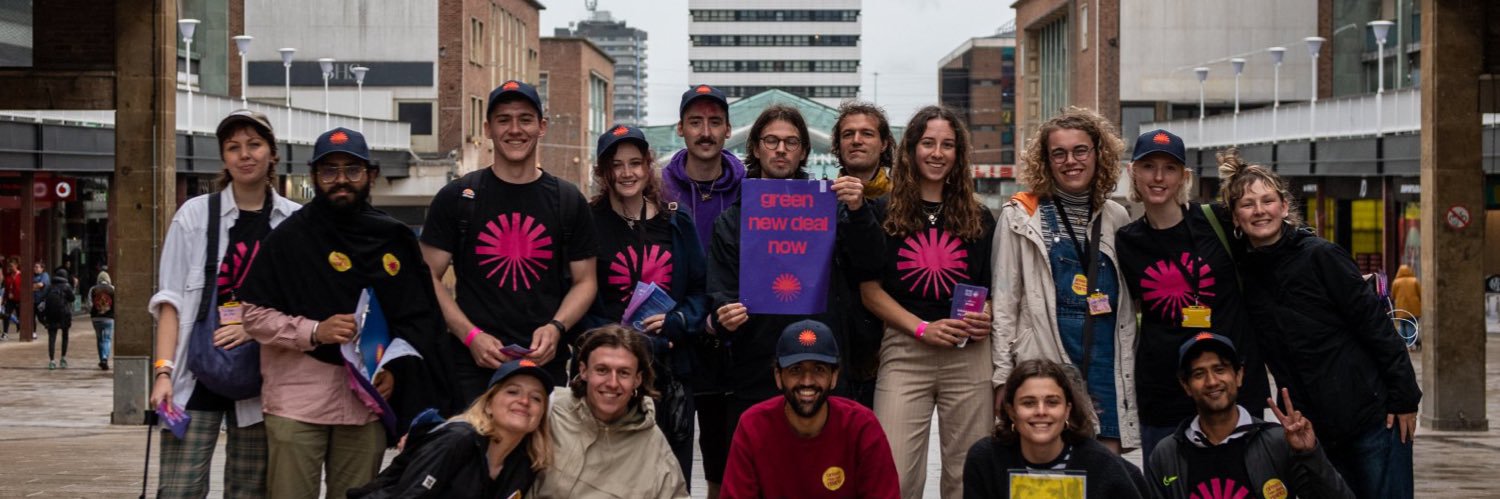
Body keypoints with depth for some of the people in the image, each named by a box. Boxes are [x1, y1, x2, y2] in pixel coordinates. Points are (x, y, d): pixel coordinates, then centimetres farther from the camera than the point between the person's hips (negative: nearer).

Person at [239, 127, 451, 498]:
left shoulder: (394, 240, 9)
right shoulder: (290, 236, 0)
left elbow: (418, 317, 15)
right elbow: (255, 316, -1)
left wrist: (395, 369, -1)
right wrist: (315, 331, -15)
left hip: (367, 399, 3)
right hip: (297, 399, -3)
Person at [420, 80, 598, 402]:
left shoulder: (568, 201, 9)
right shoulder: (456, 197, 4)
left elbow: (584, 281, 11)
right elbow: (429, 278, 2)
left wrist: (556, 327, -8)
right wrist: (471, 335, -10)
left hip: (546, 363, 1)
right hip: (474, 365, -1)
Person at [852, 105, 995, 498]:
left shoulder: (979, 218, 13)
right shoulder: (884, 213, 5)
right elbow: (869, 289, 1)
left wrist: (988, 317, -5)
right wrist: (922, 328, -11)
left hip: (968, 356, 2)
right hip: (904, 352, -2)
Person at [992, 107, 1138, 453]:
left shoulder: (1116, 218, 11)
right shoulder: (1021, 216, 2)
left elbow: (1128, 307, 15)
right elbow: (1004, 301, 0)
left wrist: (1129, 370, 11)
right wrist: (1003, 376, -5)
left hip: (1106, 369, 3)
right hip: (1044, 366, -3)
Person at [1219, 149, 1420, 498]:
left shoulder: (1320, 256, -10)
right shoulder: (1243, 275, 4)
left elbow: (1375, 323, -10)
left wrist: (1404, 397, -11)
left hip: (1373, 416, -5)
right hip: (1313, 428, 5)